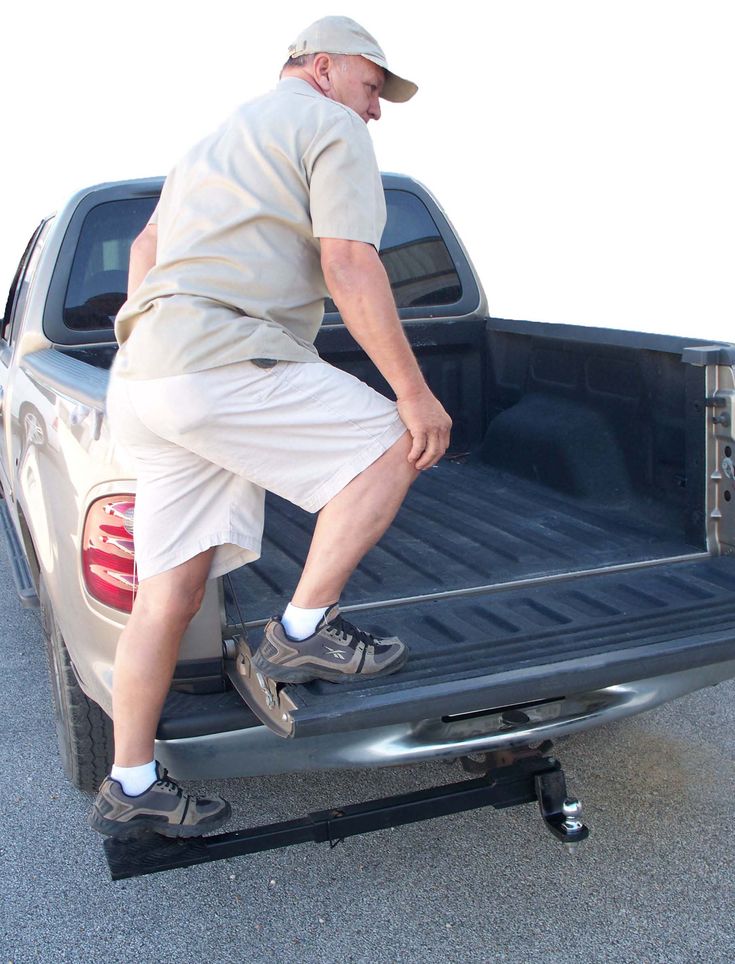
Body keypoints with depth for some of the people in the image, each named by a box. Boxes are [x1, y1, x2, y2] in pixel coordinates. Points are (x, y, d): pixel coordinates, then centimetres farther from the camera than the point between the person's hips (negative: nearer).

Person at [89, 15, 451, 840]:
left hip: (147, 372, 9)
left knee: (171, 590, 8)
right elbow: (350, 265, -10)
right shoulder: (332, 127, 4)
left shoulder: (220, 138, 33)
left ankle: (130, 788, 15)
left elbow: (146, 244, 36)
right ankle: (304, 631, -2)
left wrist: (142, 357, 37)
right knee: (390, 445, 0)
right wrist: (415, 392, -10)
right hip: (221, 361, -9)